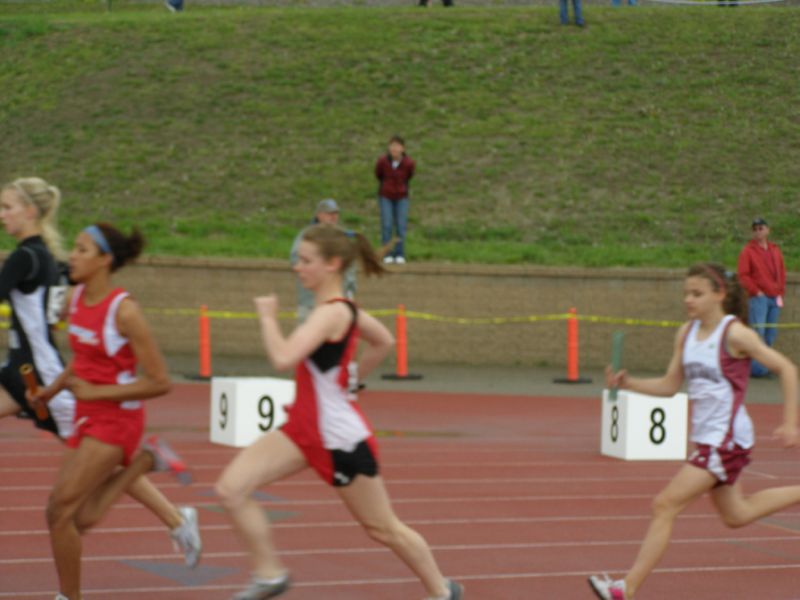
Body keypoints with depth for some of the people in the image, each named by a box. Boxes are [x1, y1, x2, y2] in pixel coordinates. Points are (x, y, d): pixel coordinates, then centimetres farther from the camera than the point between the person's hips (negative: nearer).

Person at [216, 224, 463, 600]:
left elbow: (283, 358, -35)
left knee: (383, 529, 9)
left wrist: (267, 317, -19)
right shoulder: (341, 308, 6)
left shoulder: (331, 314, -22)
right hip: (303, 429, 9)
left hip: (339, 438, -9)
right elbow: (384, 341, 23)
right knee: (231, 488, -8)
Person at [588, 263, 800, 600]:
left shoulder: (735, 334, -15)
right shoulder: (687, 333, 6)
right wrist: (627, 383, -5)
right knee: (735, 516, 23)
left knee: (665, 506, -14)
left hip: (727, 438, -9)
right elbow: (670, 385, 11)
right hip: (706, 437, 9)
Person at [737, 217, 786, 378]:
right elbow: (743, 275, -7)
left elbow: (782, 273, 20)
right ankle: (756, 366, -13)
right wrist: (756, 291, -12)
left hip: (774, 298, 6)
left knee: (771, 334, 7)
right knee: (758, 332, -13)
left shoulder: (775, 250, 17)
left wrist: (780, 292, 8)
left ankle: (765, 363, 15)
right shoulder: (748, 251, -1)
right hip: (759, 298, -6)